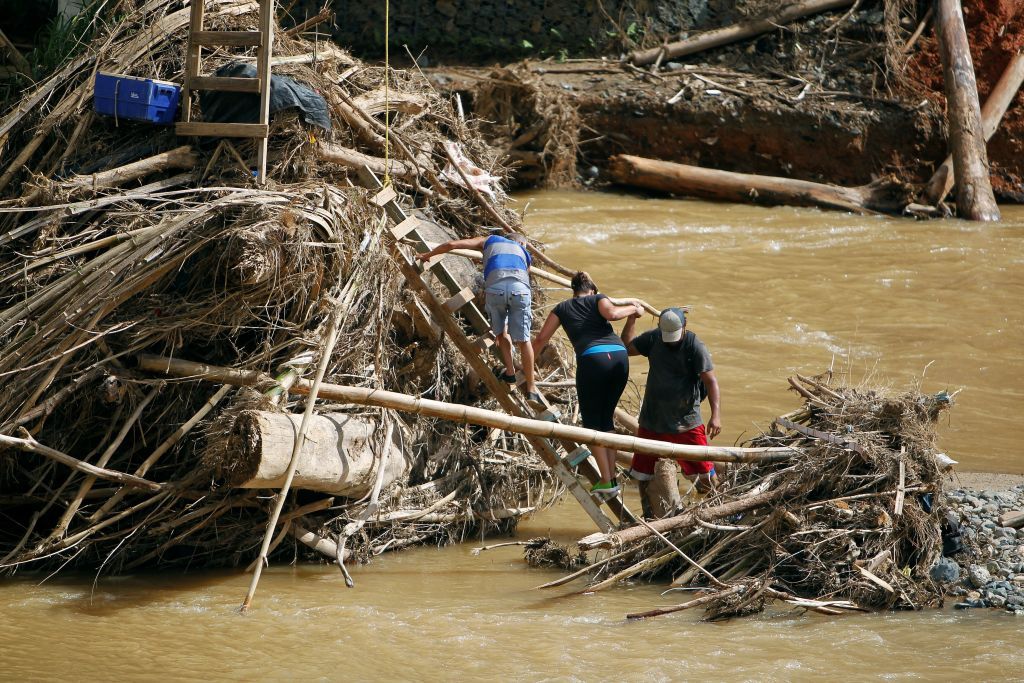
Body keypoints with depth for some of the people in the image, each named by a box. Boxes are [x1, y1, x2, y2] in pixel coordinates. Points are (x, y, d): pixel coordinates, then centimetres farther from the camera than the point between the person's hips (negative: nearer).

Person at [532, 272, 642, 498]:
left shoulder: (562, 308, 24)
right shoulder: (598, 299, 22)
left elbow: (541, 338, 23)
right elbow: (611, 313, -1)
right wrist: (632, 309, 16)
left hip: (592, 359, -2)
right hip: (619, 355, 2)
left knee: (592, 422, 6)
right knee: (606, 418, 17)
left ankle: (606, 481, -4)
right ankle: (612, 478, 13)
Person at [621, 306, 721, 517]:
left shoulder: (695, 347, -13)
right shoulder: (653, 339, 1)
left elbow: (711, 381, -20)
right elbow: (627, 347, 19)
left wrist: (716, 415, -32)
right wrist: (631, 319, 7)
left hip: (686, 424, -4)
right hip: (652, 422, 4)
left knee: (706, 476, -8)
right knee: (643, 476, 9)